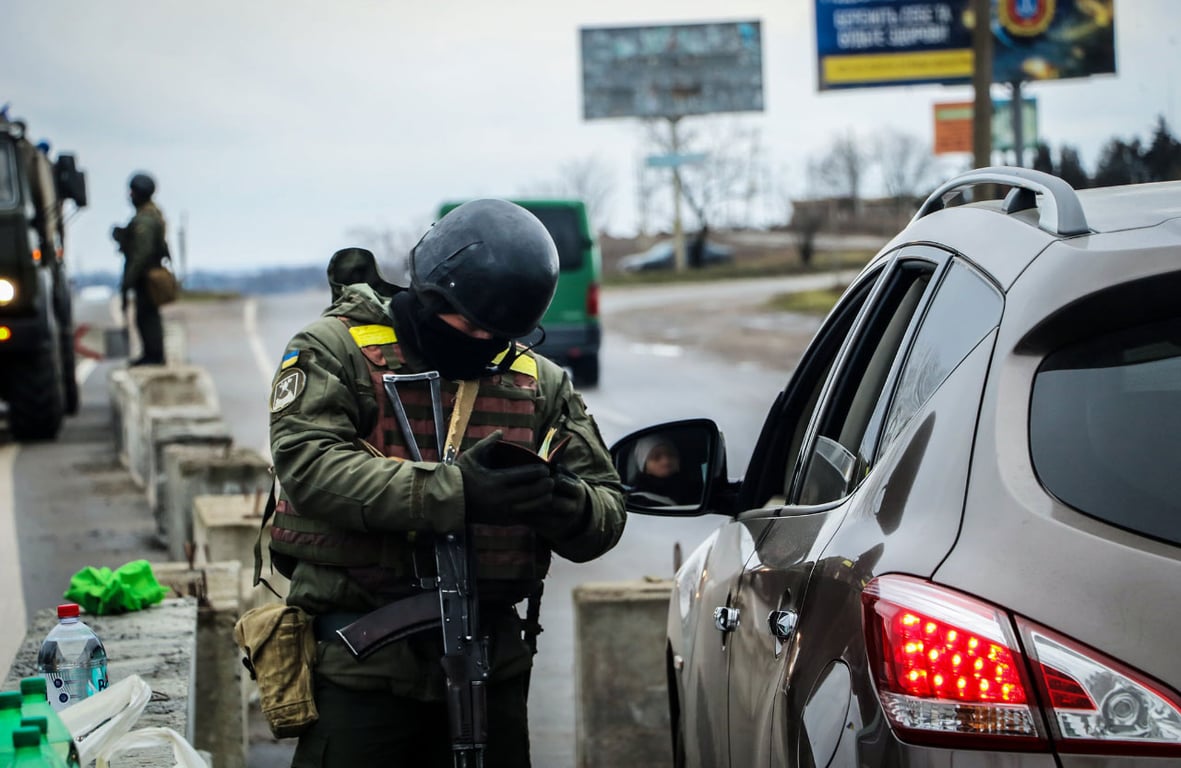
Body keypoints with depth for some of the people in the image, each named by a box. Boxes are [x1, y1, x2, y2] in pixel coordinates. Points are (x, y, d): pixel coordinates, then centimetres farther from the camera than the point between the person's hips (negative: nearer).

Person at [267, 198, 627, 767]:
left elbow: (608, 513, 8)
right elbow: (309, 463, -19)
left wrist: (568, 507, -18)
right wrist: (452, 493, -28)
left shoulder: (540, 382, 11)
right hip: (362, 660, -4)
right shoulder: (338, 350, -2)